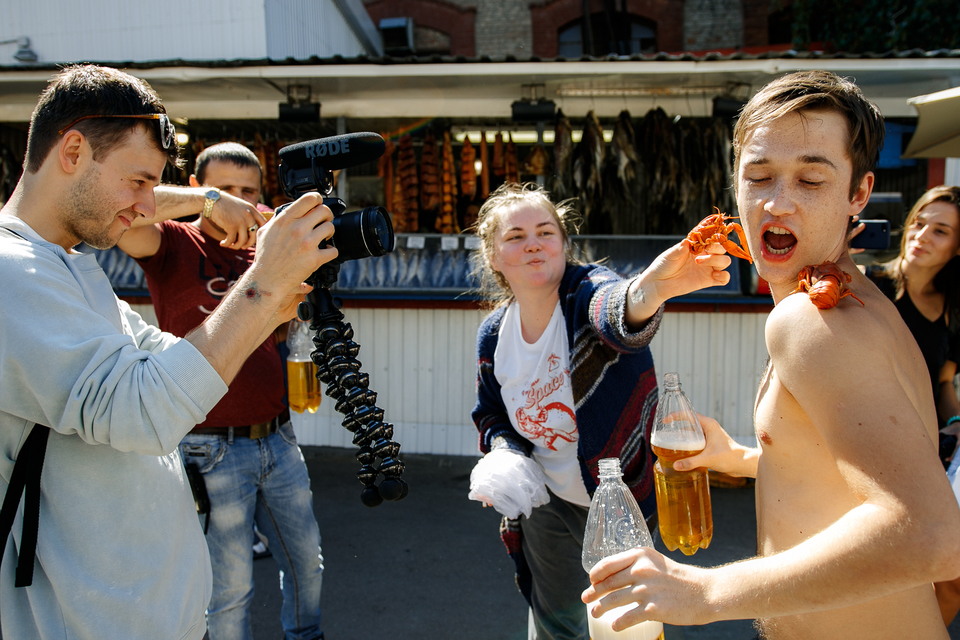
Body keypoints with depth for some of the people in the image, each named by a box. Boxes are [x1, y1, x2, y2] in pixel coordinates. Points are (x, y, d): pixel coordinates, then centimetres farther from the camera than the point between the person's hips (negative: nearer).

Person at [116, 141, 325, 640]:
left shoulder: (262, 252, 10)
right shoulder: (174, 245, -6)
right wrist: (206, 200, -28)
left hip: (277, 440, 6)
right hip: (214, 450, -5)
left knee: (307, 561, 19)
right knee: (231, 585, 6)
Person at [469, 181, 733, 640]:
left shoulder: (587, 293, -23)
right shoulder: (494, 336, -7)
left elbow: (615, 313, -49)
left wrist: (650, 289, -73)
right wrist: (500, 451, -13)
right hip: (549, 504, 4)